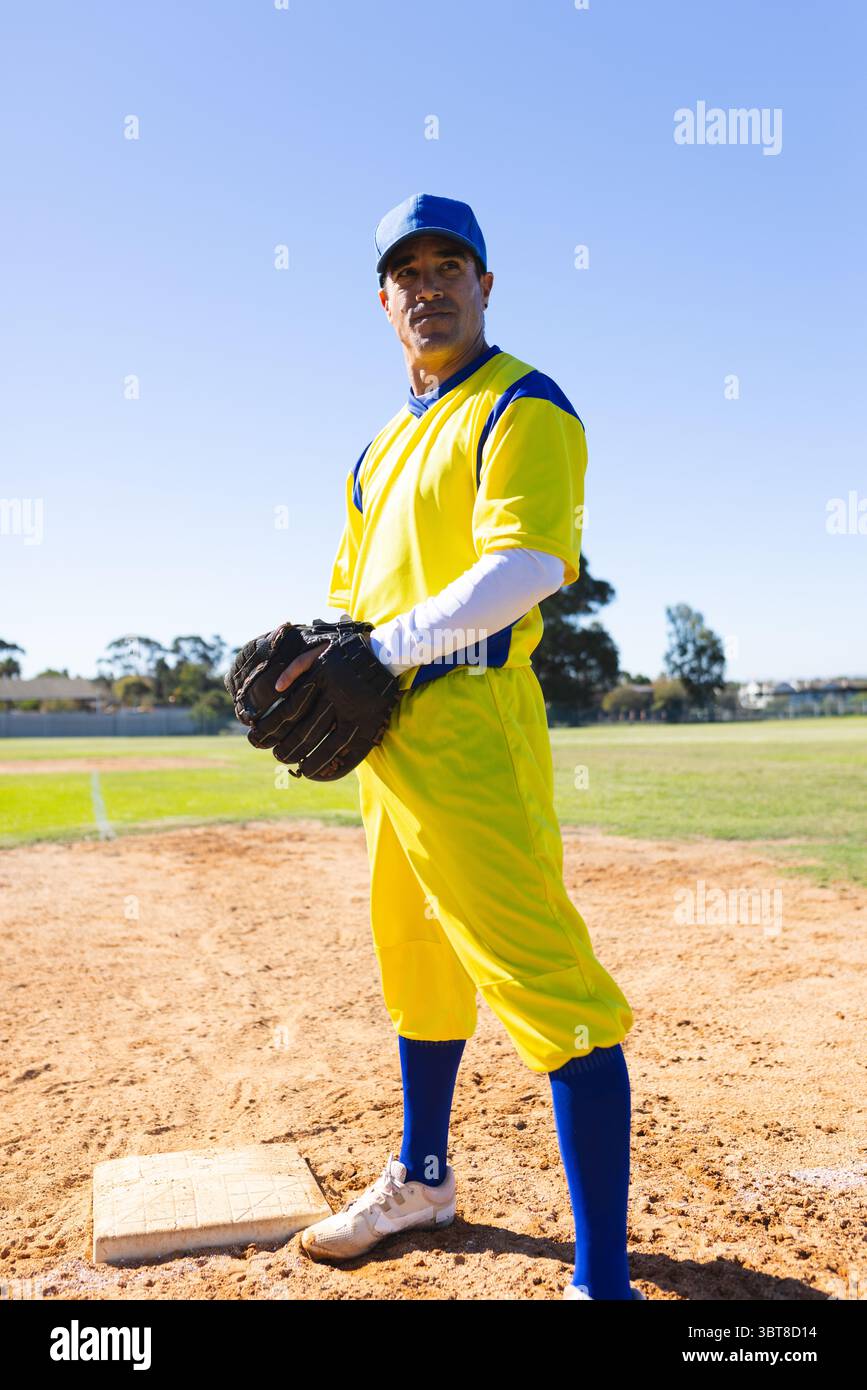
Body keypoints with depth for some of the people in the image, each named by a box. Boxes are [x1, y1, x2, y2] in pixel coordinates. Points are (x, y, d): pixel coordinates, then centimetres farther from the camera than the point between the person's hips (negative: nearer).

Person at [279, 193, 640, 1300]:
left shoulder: (522, 407, -3)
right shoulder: (386, 442, 23)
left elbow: (526, 568, -18)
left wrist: (379, 651, -21)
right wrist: (317, 669, 2)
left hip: (469, 722, -9)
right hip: (386, 736, 9)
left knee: (545, 981, -11)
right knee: (416, 963, 18)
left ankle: (603, 1277, -2)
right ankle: (421, 1181, 37)